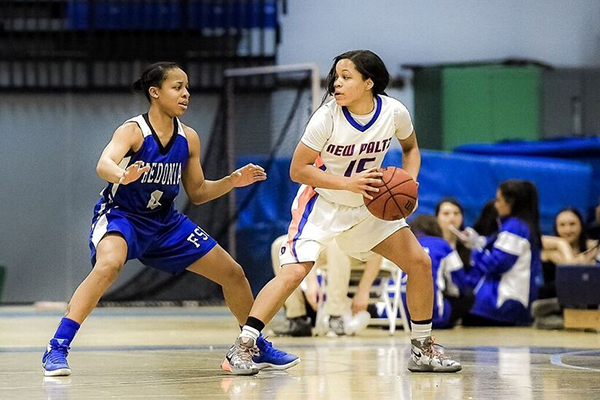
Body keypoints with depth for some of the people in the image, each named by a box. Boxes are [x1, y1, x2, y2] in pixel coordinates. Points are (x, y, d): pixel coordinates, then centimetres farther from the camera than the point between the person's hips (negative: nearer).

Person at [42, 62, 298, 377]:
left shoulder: (188, 139, -1)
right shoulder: (133, 131, -19)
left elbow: (197, 192, 10)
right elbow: (104, 165, -38)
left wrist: (232, 181, -6)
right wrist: (122, 176, -61)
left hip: (165, 221, 6)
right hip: (121, 215, -6)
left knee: (233, 274, 7)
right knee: (109, 264, -39)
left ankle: (259, 349, 28)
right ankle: (57, 349, -34)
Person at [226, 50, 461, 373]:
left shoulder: (394, 112, -14)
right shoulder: (327, 116, -24)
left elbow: (410, 148, 8)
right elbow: (298, 170, -19)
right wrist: (349, 183, -28)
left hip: (368, 205, 4)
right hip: (322, 203, -4)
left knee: (420, 262, -2)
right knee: (293, 272, -22)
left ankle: (423, 349, 12)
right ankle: (243, 344, -15)